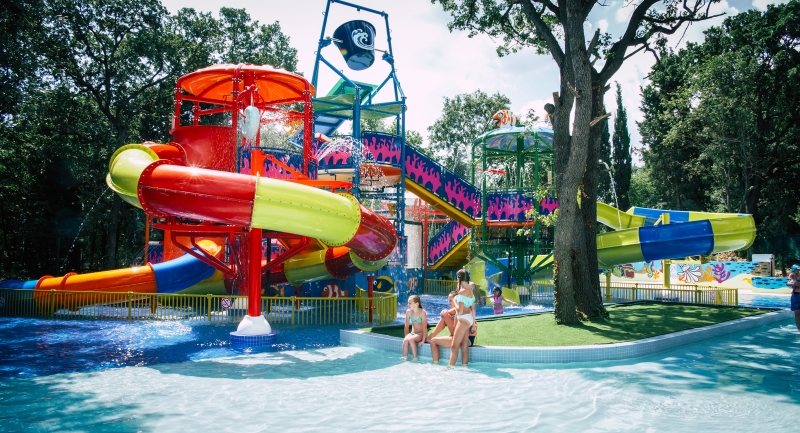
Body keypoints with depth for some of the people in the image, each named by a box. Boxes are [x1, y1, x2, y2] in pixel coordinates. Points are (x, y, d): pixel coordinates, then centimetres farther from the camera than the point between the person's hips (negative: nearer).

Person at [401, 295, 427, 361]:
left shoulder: (422, 312, -18)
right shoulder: (408, 312, -4)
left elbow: (424, 327, -18)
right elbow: (406, 326, 1)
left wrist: (423, 341, -21)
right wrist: (406, 336, -9)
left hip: (421, 333, -4)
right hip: (412, 333, 4)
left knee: (411, 339, -32)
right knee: (405, 340, -28)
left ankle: (414, 358, -20)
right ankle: (404, 358, -22)